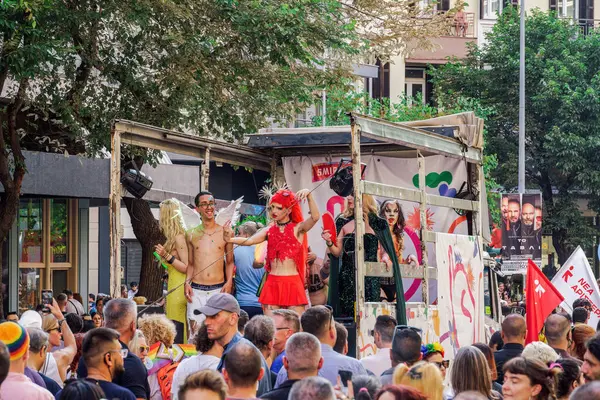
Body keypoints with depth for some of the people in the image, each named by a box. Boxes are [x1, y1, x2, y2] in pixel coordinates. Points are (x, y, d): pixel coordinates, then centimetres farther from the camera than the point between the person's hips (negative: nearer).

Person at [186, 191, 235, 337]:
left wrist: (229, 281, -2)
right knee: (195, 332, -5)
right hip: (196, 291, 1)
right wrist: (187, 282, 2)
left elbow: (230, 262, 13)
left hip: (218, 290, -1)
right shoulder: (192, 235, 10)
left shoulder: (225, 232, 6)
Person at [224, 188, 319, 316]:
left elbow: (315, 217, -16)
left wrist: (309, 195, -30)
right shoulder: (269, 230, 10)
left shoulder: (298, 228, 1)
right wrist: (230, 239, -23)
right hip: (272, 283, 3)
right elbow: (249, 241, -4)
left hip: (293, 283, -3)